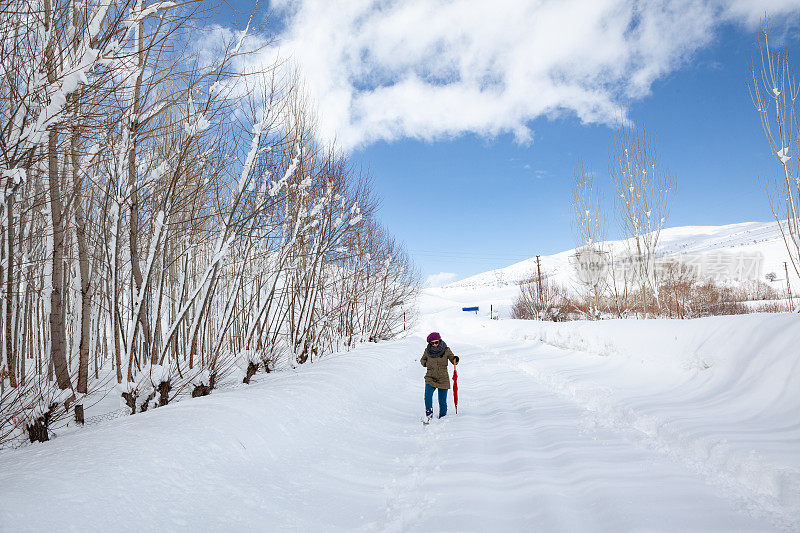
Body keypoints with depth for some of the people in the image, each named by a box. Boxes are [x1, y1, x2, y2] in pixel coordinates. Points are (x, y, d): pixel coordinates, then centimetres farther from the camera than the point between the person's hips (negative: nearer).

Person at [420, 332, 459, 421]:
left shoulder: (446, 350, -4)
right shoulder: (427, 351, 0)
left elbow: (453, 361, -1)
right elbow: (422, 360, 16)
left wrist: (455, 359, -24)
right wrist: (426, 364, -5)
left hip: (443, 380, -1)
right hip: (430, 378, 1)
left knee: (442, 401, 3)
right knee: (428, 396, -21)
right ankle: (429, 414, 0)